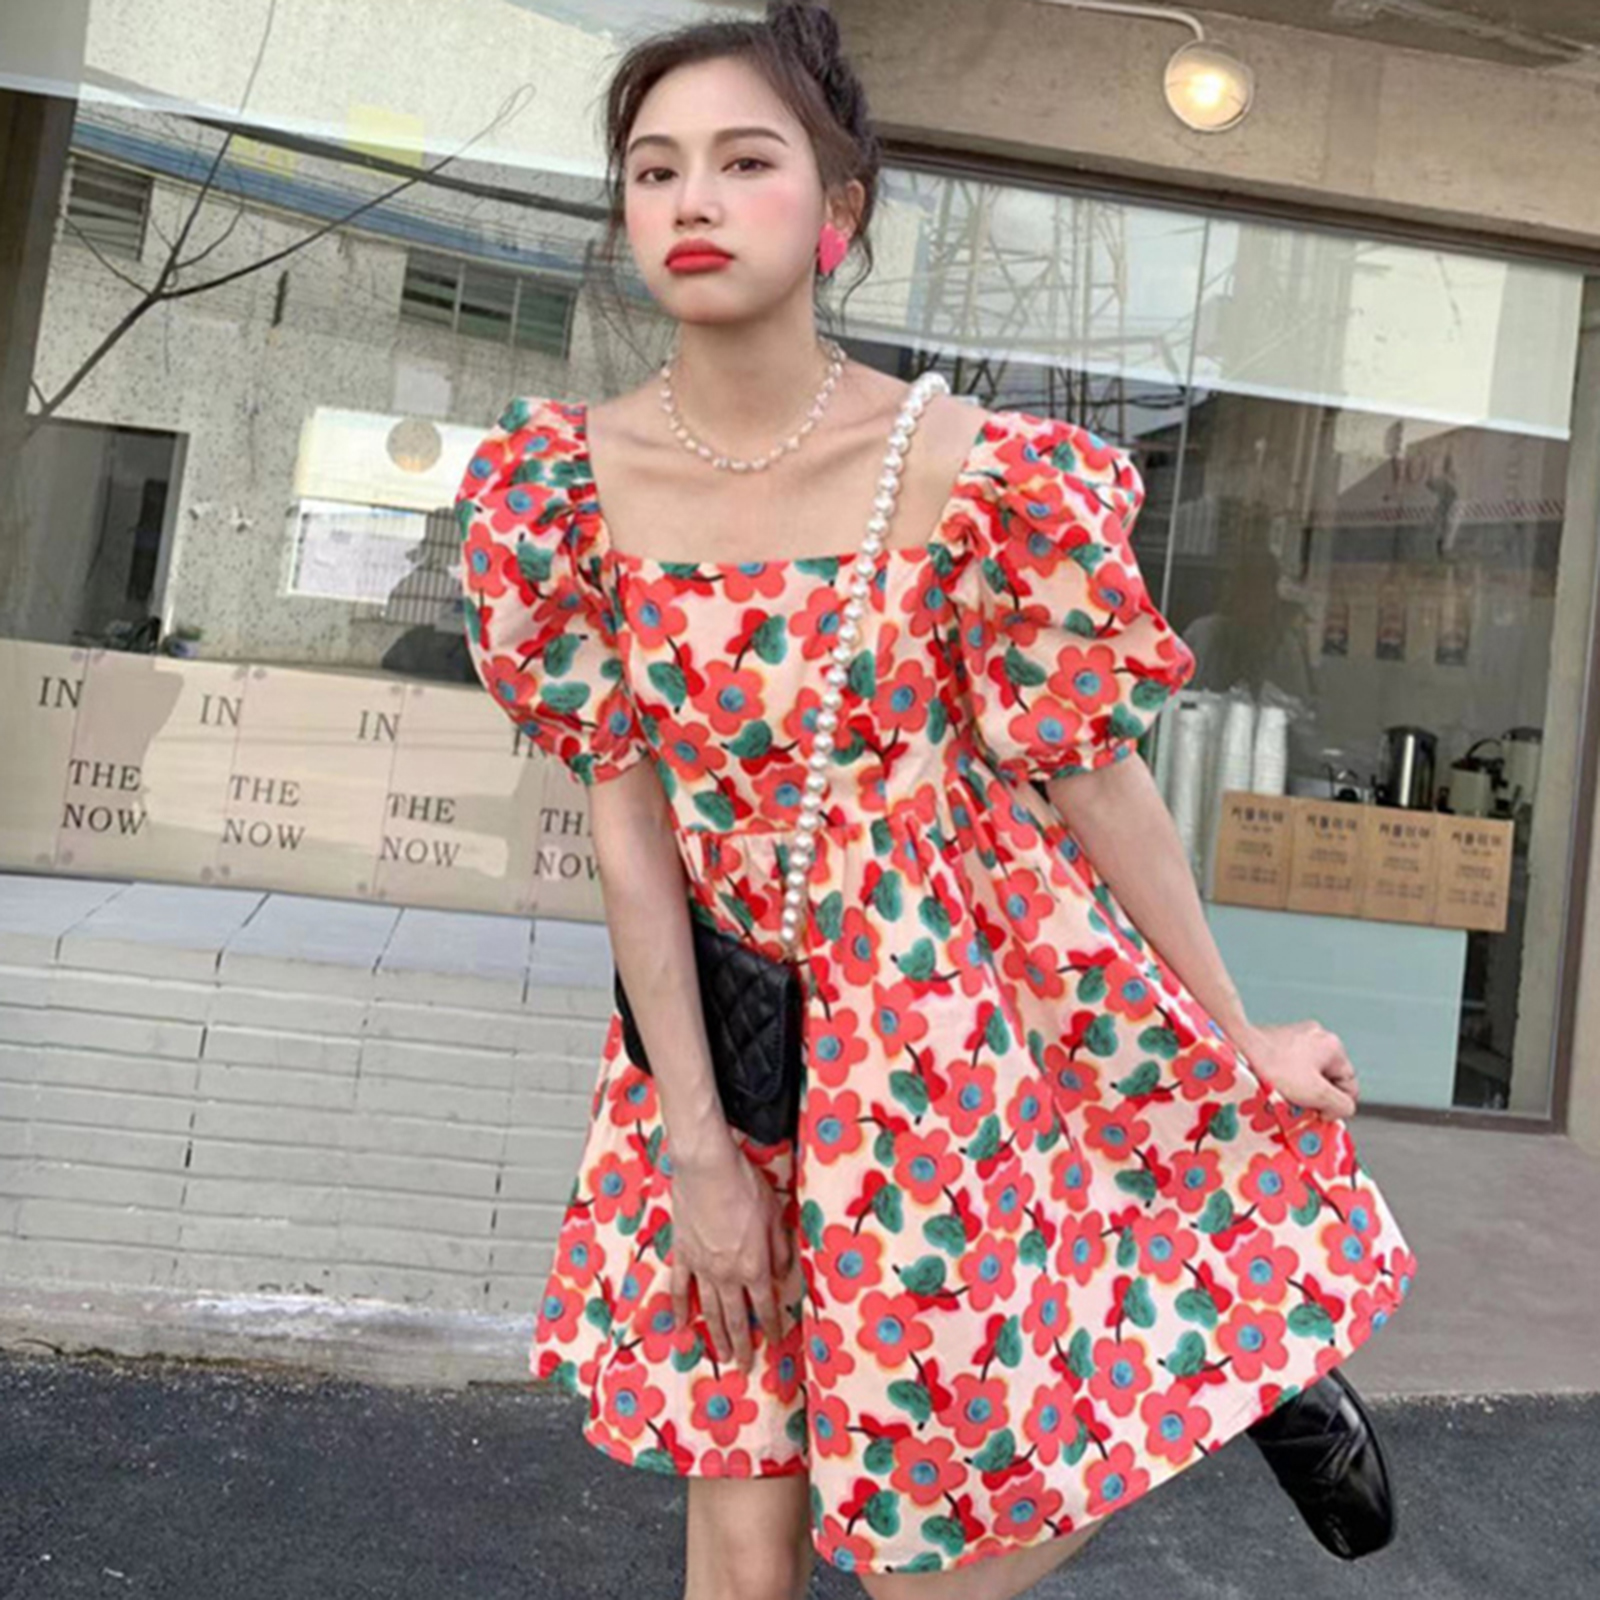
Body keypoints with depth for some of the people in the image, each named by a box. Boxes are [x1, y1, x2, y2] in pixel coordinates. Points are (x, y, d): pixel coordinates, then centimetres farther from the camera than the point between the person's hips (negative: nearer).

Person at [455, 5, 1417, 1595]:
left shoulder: (969, 471, -15)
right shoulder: (561, 482, -7)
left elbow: (1096, 772, -6)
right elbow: (627, 812, -7)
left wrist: (1238, 1036, 3)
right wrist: (696, 1144, -7)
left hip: (959, 1013, -2)